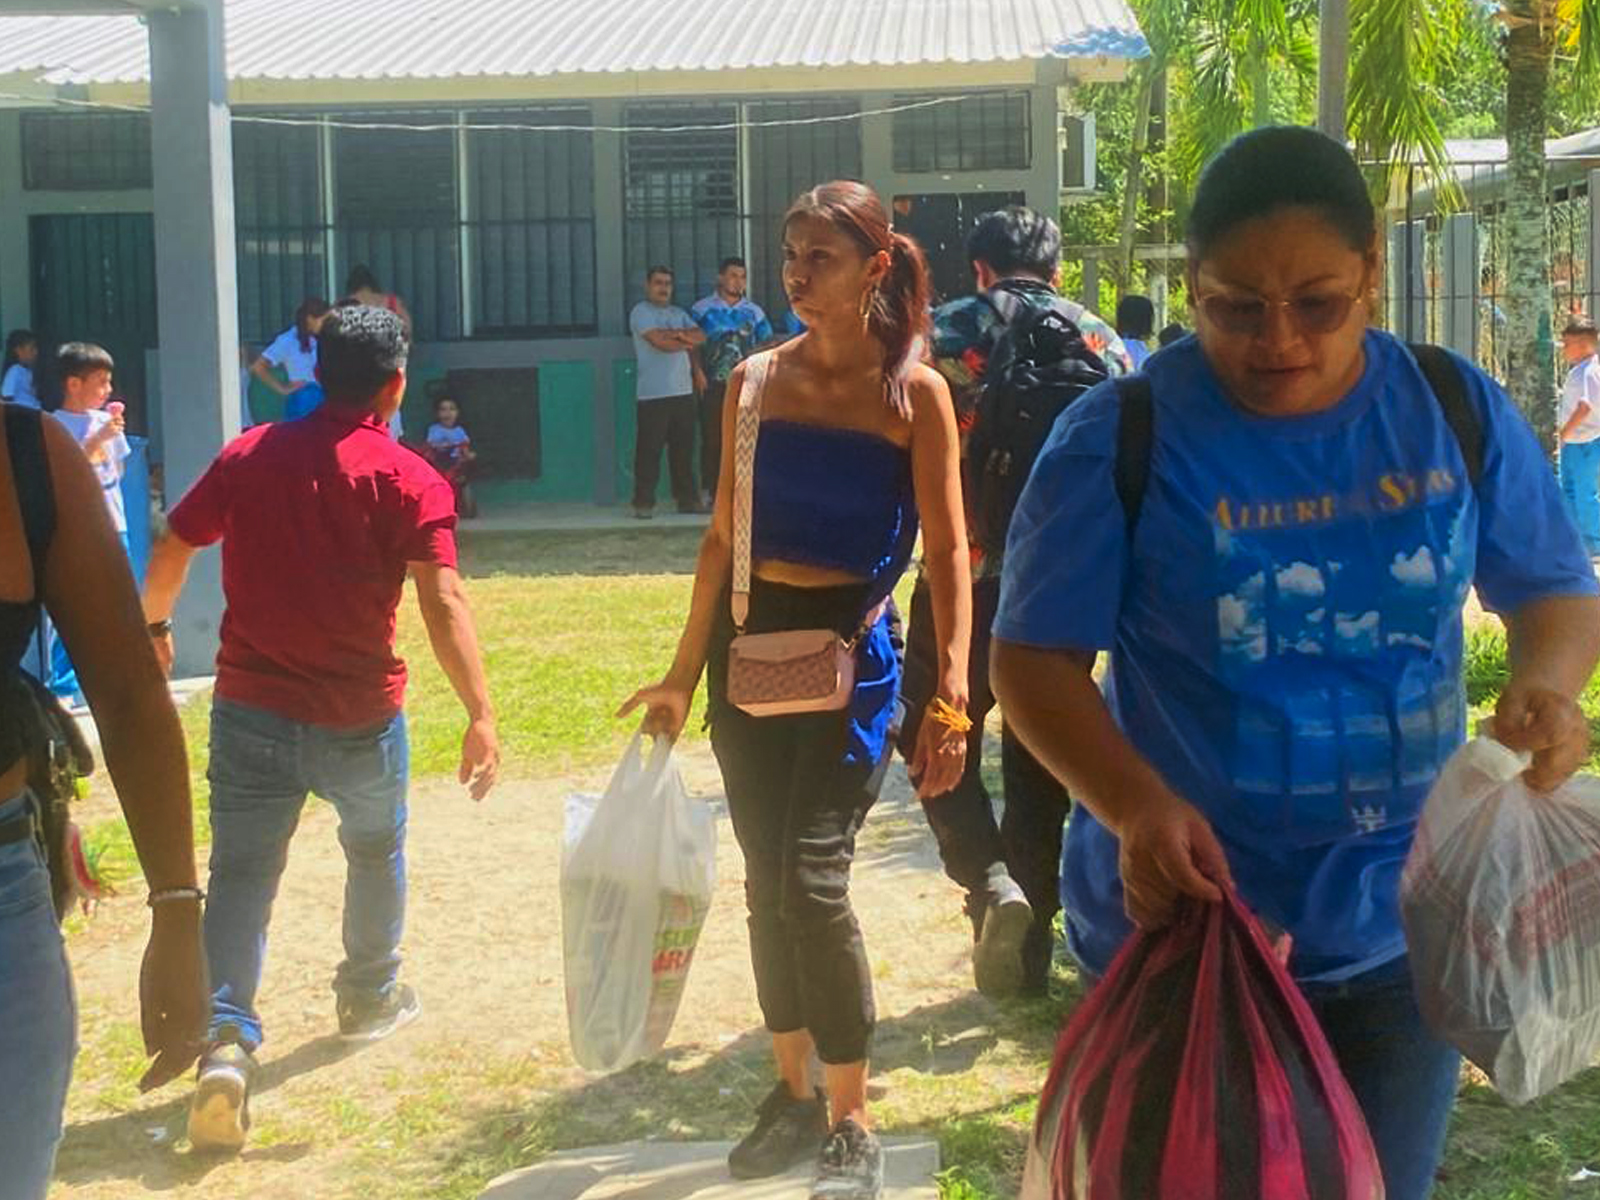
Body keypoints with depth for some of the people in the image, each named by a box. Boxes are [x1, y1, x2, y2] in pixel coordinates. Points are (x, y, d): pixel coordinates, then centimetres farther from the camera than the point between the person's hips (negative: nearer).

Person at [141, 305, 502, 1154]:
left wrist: (154, 626, 25)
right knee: (377, 852, 24)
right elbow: (441, 599, -20)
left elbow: (170, 551, 6)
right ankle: (370, 997, 41)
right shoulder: (408, 480, -10)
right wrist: (480, 715, -23)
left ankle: (226, 1037, -14)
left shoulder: (248, 456, 1)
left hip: (249, 710, 2)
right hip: (359, 718, -2)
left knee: (241, 876, 5)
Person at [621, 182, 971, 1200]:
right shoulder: (756, 381, 6)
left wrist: (952, 692, -16)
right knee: (766, 880, 9)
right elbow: (724, 535, 11)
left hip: (849, 644, -5)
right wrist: (684, 675, 12)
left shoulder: (914, 391, -5)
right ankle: (795, 1091, 25)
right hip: (749, 639, 5)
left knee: (813, 879, -13)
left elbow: (947, 551, -7)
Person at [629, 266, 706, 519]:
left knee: (683, 448, 8)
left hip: (683, 391, 6)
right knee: (649, 449, -5)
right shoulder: (641, 312, -1)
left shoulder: (679, 314, 19)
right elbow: (660, 342, -14)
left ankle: (687, 498, 14)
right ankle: (643, 503, -2)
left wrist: (674, 334, -9)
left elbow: (701, 336, 4)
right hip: (653, 394, -6)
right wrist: (686, 341, 0)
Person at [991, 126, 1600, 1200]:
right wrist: (1135, 807, -29)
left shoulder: (1457, 412, -4)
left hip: (1401, 932, 3)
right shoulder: (1118, 440, -14)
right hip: (1183, 921, -2)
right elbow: (1036, 659, -12)